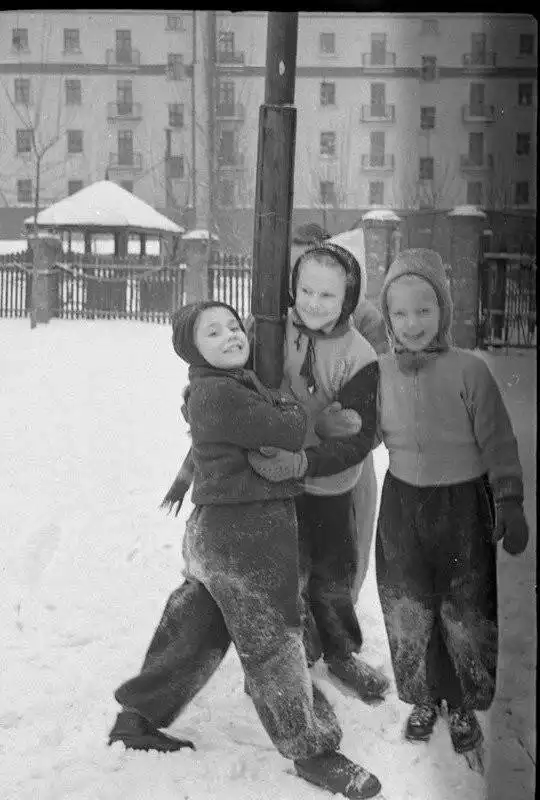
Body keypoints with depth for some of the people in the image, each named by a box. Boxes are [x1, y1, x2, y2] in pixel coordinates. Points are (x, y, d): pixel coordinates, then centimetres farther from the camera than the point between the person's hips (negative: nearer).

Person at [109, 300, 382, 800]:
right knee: (272, 642, 3)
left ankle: (138, 718, 35)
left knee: (194, 635, 20)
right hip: (245, 535, -10)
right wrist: (292, 410, 2)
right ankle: (311, 750, 18)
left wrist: (293, 457, -4)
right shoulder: (218, 394, -18)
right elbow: (289, 432, -18)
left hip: (215, 532, 10)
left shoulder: (235, 384, 14)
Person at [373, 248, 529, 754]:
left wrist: (509, 504, -10)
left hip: (462, 504, -3)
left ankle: (464, 706, 31)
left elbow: (498, 442, -10)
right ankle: (424, 698, 36)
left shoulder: (468, 370, -15)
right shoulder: (382, 371, -3)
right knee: (407, 610, 13)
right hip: (402, 503, 3)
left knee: (466, 613, 9)